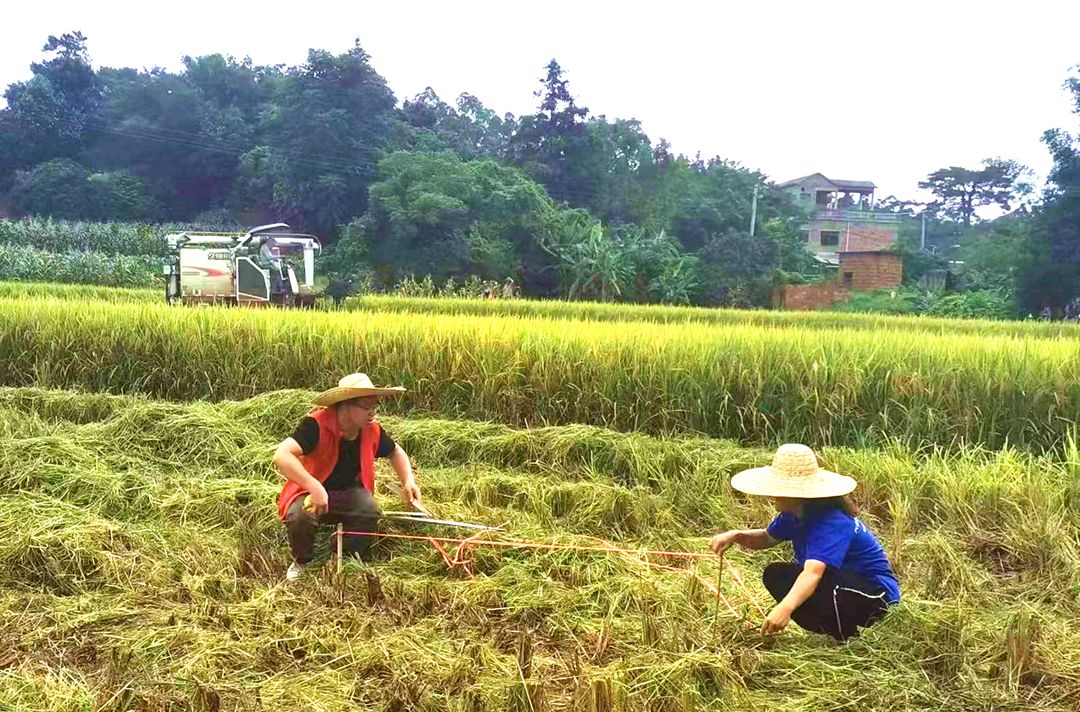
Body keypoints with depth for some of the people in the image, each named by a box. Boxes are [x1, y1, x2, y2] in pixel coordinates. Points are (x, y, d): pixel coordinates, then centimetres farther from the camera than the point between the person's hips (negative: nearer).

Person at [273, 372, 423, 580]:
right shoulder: (316, 425, -26)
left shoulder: (372, 430, -8)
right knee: (301, 517, -36)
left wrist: (409, 481, -2)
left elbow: (395, 452, 14)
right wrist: (315, 487, -47)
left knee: (369, 511, -29)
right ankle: (300, 563, -2)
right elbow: (281, 456, -39)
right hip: (311, 492, -4)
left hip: (347, 493, 4)